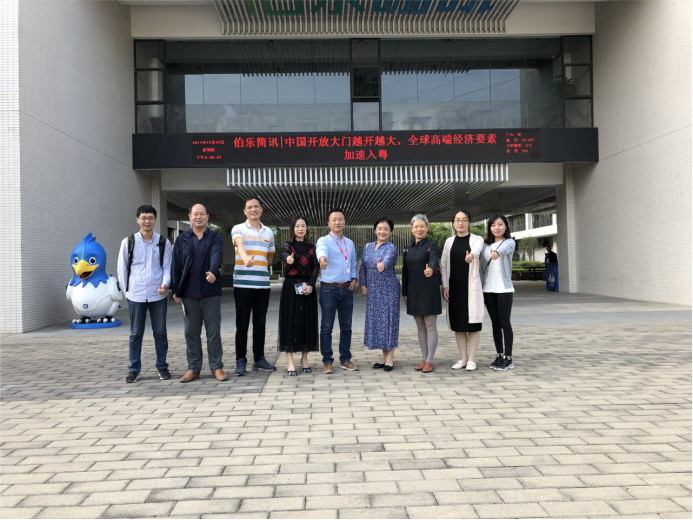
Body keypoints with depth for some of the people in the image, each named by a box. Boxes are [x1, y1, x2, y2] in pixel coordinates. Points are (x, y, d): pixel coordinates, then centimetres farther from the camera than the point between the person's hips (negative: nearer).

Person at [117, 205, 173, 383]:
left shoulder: (164, 243, 3)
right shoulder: (128, 242, 2)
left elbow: (167, 267, 3)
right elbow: (122, 269, 8)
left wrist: (165, 284, -14)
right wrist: (127, 290, 5)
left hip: (158, 295, 0)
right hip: (135, 295, 0)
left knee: (160, 332, 7)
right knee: (136, 333, 6)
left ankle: (162, 367, 18)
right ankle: (134, 369, 16)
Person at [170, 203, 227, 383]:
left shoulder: (216, 238, 2)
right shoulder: (182, 239, 7)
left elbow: (216, 257, -17)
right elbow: (176, 266, 6)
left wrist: (213, 272, -37)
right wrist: (176, 291, 2)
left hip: (211, 292, -2)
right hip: (189, 294, 2)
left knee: (214, 331, 3)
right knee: (191, 332, 8)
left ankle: (217, 367, 12)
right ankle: (193, 368, 17)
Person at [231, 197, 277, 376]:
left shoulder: (268, 232, 13)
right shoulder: (238, 229, 0)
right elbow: (240, 245, -23)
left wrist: (258, 266, 4)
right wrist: (246, 259, -43)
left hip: (263, 284, 4)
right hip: (242, 284, -4)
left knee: (260, 324, 9)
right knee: (242, 324, 1)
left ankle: (259, 359, 19)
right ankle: (240, 361, 8)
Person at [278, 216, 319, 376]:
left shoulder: (311, 248, 12)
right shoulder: (287, 245, 2)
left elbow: (316, 267, 2)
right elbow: (284, 254, -22)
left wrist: (311, 285, -14)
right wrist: (288, 259, -46)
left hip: (308, 287, 3)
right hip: (291, 287, -3)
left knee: (307, 322, 4)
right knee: (290, 322, -4)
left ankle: (304, 360, 14)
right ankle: (290, 362, -1)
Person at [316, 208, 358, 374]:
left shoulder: (350, 243, 14)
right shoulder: (324, 241, -4)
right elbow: (321, 250, -29)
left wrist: (353, 278, 4)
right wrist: (322, 258, -52)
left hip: (346, 289, 5)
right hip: (329, 290, -5)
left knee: (346, 326, 10)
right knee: (327, 326, -1)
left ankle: (345, 359, 21)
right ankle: (327, 361, 8)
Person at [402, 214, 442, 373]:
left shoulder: (431, 245, -5)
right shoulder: (408, 248, 11)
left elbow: (434, 260, -27)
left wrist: (431, 269, -50)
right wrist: (405, 293, 12)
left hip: (429, 290, -6)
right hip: (413, 291, 6)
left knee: (430, 326, -1)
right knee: (420, 326, 11)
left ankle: (430, 361, 5)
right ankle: (424, 359, 19)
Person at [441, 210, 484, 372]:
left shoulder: (477, 239, 1)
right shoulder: (449, 242, 11)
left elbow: (477, 249, -24)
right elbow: (443, 264, 9)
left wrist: (471, 255, -48)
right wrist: (445, 286, 0)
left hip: (471, 286, -3)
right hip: (454, 287, 3)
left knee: (472, 321, -1)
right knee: (458, 322, 7)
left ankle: (471, 359, 9)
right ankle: (463, 358, 17)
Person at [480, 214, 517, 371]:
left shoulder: (509, 242, -3)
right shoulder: (486, 246, 12)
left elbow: (504, 249, -28)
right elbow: (482, 269, 11)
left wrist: (497, 252, -51)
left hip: (504, 289, -5)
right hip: (488, 290, 5)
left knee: (505, 323, -2)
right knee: (495, 324, 9)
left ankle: (508, 358, 4)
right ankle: (500, 355, 17)